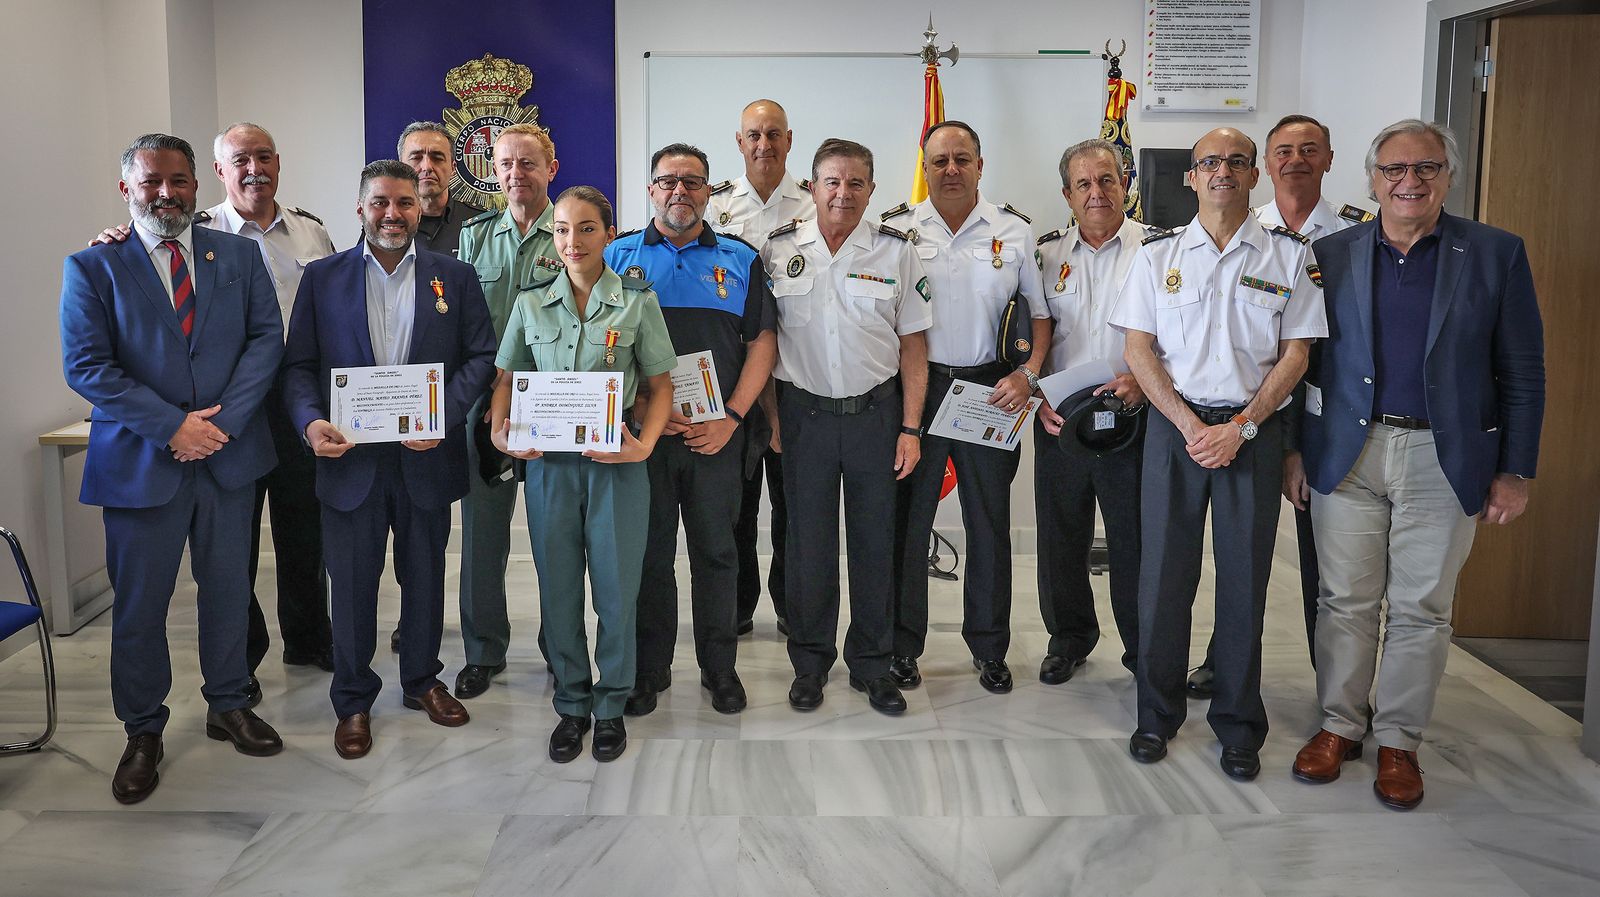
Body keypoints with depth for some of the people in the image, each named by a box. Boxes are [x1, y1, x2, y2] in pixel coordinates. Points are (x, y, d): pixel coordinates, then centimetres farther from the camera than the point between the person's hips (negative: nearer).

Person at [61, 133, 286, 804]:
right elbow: (86, 367, -8)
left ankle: (227, 705, 31)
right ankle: (143, 732, 23)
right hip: (140, 463, -2)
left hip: (227, 454, 2)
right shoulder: (92, 267, 0)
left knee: (228, 589, 13)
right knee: (139, 604, 7)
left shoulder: (239, 256, 7)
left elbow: (266, 337, -1)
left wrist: (223, 420, -13)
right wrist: (172, 426, -15)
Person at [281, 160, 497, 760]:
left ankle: (422, 681, 33)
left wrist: (444, 416, -14)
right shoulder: (322, 278, 4)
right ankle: (353, 701, 23)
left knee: (425, 576, 14)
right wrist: (310, 420, -16)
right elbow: (299, 364, 3)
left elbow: (481, 356, 0)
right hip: (349, 457, 0)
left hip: (427, 457, 1)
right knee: (352, 583, 7)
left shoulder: (455, 277, 4)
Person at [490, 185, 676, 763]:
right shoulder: (531, 303, 5)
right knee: (558, 590, 9)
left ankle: (610, 705, 23)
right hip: (548, 461, 2)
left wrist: (645, 444, -14)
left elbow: (661, 384, 1)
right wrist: (500, 433, -6)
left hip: (616, 462, -2)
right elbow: (507, 376, 12)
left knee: (616, 589, 5)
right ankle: (571, 704, 26)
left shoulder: (637, 302, -2)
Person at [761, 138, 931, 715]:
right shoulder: (779, 250, 2)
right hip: (804, 414, 0)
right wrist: (767, 419, 1)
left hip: (875, 413, 0)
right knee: (808, 539, 7)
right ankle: (810, 661, 22)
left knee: (875, 541, 7)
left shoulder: (896, 252, 0)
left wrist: (910, 429, -3)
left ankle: (872, 663, 22)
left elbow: (913, 346, 2)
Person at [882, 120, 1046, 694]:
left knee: (990, 522, 8)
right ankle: (902, 645, 20)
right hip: (914, 388, 0)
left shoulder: (1015, 231, 4)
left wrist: (1028, 374, -8)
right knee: (907, 518, 6)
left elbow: (1042, 311, 7)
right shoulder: (894, 229, 3)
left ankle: (989, 647, 24)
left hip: (989, 390, 1)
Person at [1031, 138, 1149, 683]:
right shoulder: (1047, 255, 9)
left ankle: (1145, 651, 20)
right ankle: (1069, 639, 30)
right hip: (1059, 420, 3)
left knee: (1136, 538, 2)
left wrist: (1143, 380, -17)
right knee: (1061, 535, 11)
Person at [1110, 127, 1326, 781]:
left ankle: (1239, 725, 18)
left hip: (1253, 429, 0)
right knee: (1164, 573, 4)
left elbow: (1295, 354, 2)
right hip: (1174, 426, 1)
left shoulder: (1288, 254, 4)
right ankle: (1158, 713, 20)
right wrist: (1190, 425, -9)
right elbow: (1138, 349, 2)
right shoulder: (1159, 253, 6)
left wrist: (1241, 426, -10)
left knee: (1244, 579, 4)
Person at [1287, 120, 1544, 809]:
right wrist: (1294, 450, 4)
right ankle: (1340, 725, 23)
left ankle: (1398, 740, 21)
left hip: (1445, 460, -1)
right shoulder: (1332, 254, 5)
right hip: (1347, 455, 1)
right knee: (1346, 602, 8)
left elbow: (1522, 372, 2)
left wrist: (1515, 471, -2)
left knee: (1421, 610, 7)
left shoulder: (1496, 254, 1)